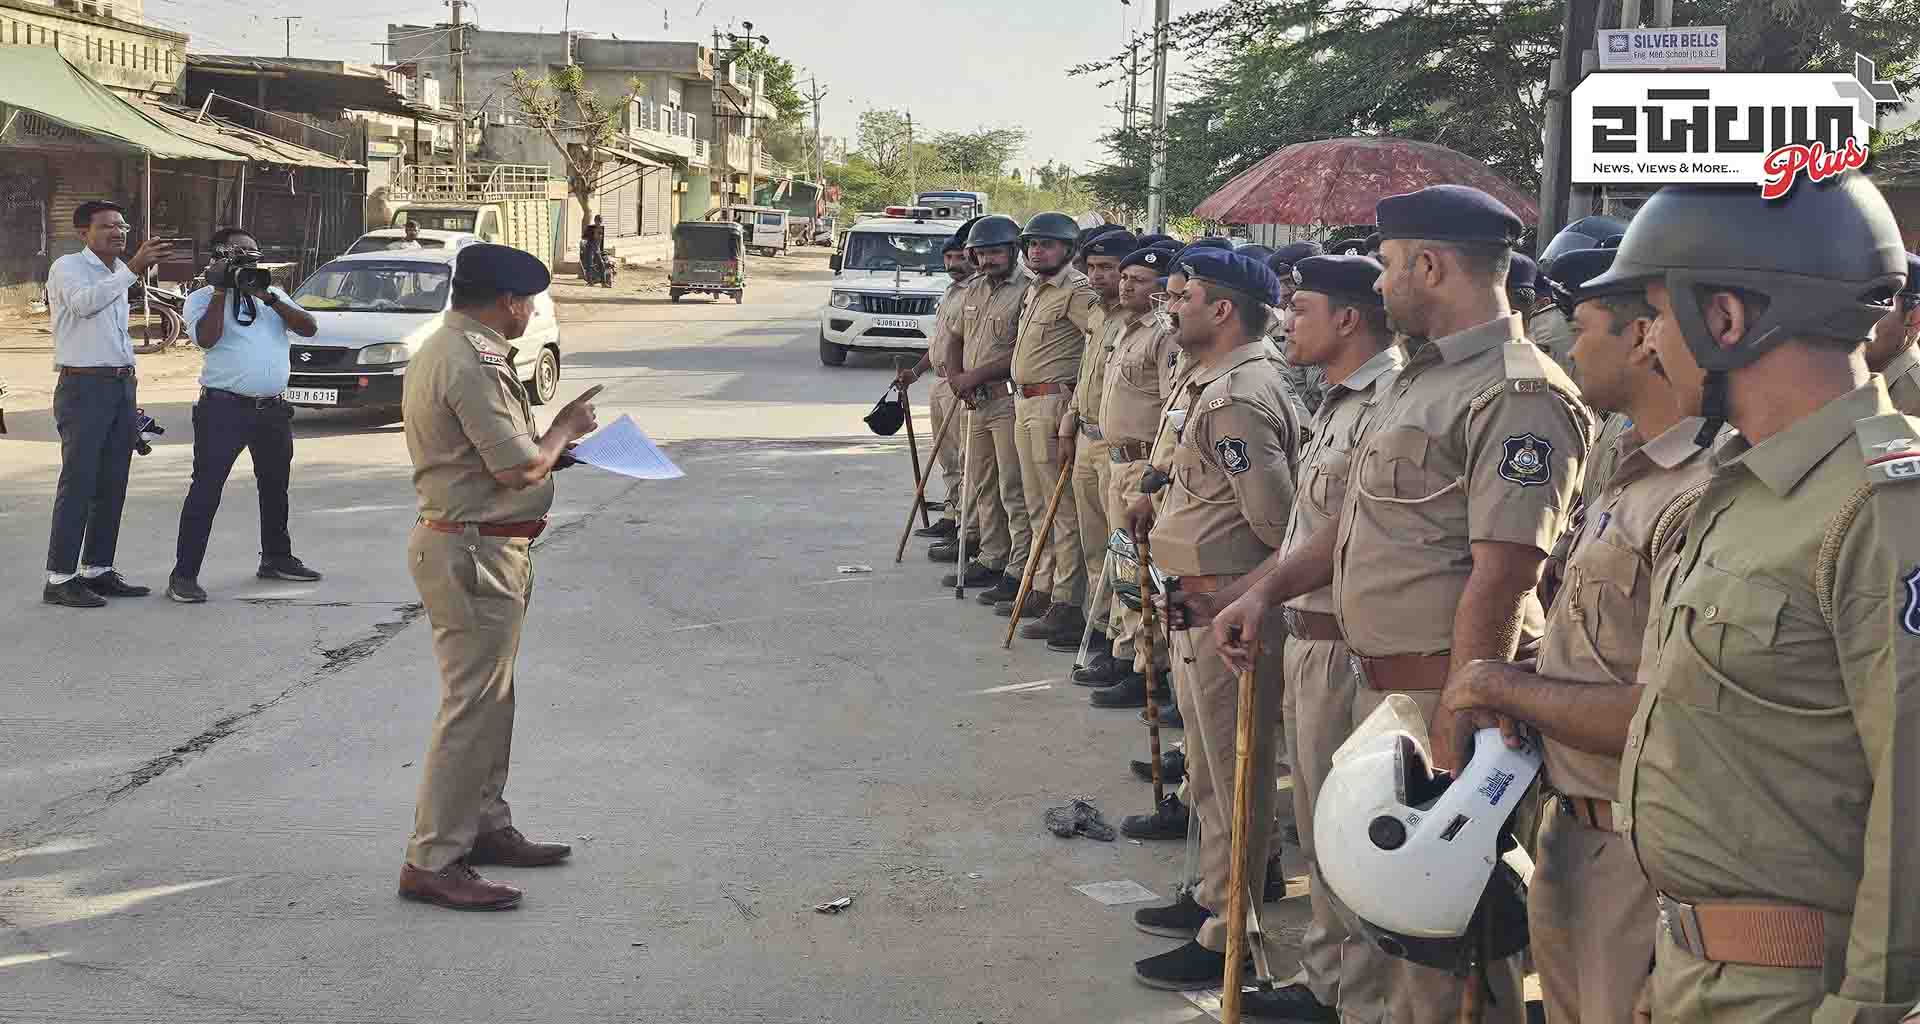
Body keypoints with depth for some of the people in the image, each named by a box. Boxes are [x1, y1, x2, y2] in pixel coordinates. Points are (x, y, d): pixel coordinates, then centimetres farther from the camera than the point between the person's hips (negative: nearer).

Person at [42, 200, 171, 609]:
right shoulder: (68, 267, -6)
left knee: (112, 486, 8)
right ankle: (60, 579, -8)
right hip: (84, 388, -8)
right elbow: (84, 302, -28)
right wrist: (133, 270, -33)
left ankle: (97, 570, 16)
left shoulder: (117, 275, 18)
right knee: (78, 485, -10)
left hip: (121, 386, 8)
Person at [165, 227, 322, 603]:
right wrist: (221, 290, -14)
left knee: (275, 488, 18)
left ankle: (276, 558, 35)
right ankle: (184, 574, -8)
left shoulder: (273, 295, 16)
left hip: (272, 409, 6)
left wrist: (270, 298, -8)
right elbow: (206, 337, -18)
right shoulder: (203, 298, 2)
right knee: (206, 490, -9)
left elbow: (308, 327, 1)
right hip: (224, 408, -6)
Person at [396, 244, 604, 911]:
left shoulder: (445, 349, 14)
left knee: (489, 699, 19)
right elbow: (519, 467, -22)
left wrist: (552, 435, 12)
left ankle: (485, 826, 31)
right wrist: (563, 428, -5)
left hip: (465, 543, 11)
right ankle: (431, 862, -3)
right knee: (473, 706, -7)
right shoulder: (472, 365, -20)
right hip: (474, 554, -11)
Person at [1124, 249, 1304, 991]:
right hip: (1199, 600, 11)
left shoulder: (1237, 399, -21)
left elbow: (1276, 518, -23)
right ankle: (1214, 896, 37)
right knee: (1209, 768, 22)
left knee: (1233, 773, 0)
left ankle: (1227, 938, 9)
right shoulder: (1211, 384, 12)